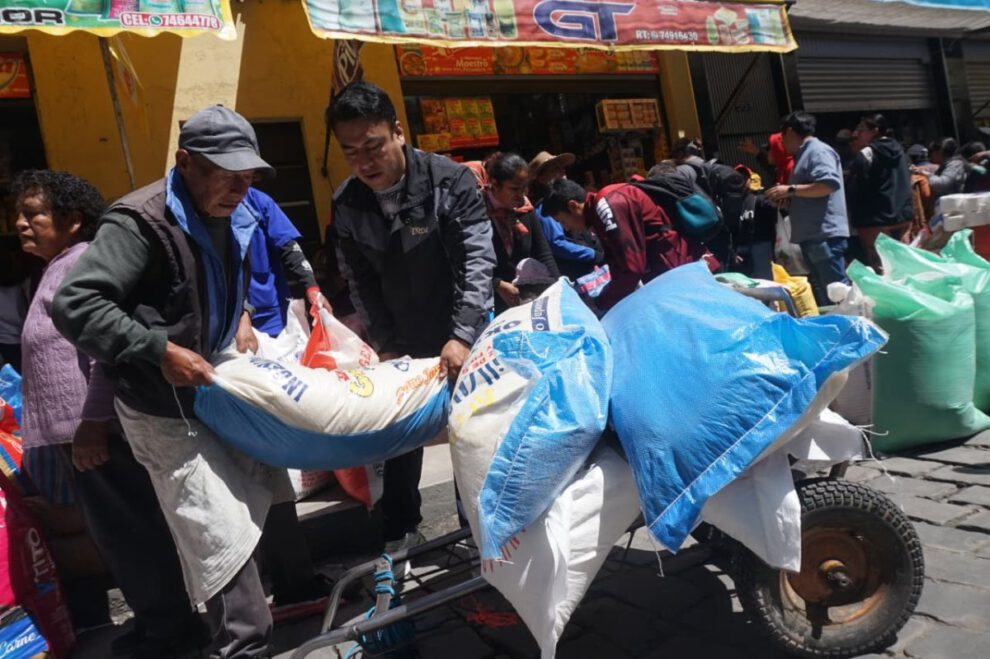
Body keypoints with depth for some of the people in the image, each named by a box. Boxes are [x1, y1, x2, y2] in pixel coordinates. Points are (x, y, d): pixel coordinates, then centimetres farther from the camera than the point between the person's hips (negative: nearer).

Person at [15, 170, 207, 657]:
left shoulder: (84, 262, -11)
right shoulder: (57, 269, 20)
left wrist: (93, 422, -23)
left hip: (100, 432, -10)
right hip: (77, 433, 10)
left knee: (130, 533, 0)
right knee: (117, 534, 17)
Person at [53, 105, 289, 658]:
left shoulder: (233, 218, 5)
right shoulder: (141, 221, -21)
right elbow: (75, 305, -26)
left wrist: (242, 316, 5)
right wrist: (160, 351, -27)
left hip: (218, 385, 9)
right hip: (168, 408, -8)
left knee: (267, 496, 20)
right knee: (225, 541, -7)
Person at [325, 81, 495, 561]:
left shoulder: (450, 181, -19)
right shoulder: (346, 206, -7)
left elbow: (477, 261, -23)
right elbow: (361, 284, -1)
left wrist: (462, 335, -31)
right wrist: (386, 346, -6)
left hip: (462, 337, -3)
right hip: (402, 342, 4)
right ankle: (399, 531, 31)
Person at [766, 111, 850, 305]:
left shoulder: (818, 151, -7)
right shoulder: (805, 154, 23)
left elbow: (829, 184, -22)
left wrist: (790, 190, -17)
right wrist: (788, 201, 14)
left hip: (825, 235, -10)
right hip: (813, 236, 10)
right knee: (822, 293, 11)